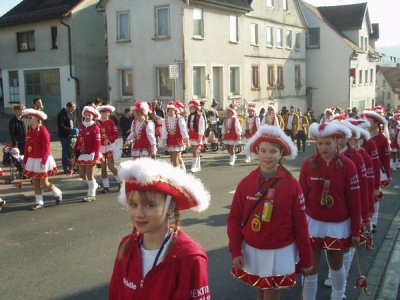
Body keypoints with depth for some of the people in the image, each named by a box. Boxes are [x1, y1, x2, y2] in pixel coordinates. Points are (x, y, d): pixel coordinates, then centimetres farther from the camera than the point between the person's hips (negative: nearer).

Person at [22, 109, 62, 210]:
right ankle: (39, 202, 16)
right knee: (35, 182, 8)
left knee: (44, 183, -1)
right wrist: (25, 160, 12)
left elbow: (46, 147, -19)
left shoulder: (43, 130, -15)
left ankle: (58, 193, 23)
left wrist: (44, 161, -23)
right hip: (32, 160, 7)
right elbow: (27, 147, 12)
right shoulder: (29, 131, 8)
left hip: (42, 161, -7)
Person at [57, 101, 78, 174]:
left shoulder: (70, 113, 12)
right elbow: (60, 125, -20)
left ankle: (70, 167, 21)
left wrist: (75, 129, 5)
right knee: (65, 152, -2)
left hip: (70, 135, 7)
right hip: (64, 136, -7)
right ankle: (66, 168, 5)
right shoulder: (61, 114, -13)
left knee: (70, 152, 11)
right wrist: (70, 130, -26)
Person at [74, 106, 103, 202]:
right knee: (82, 175, 12)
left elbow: (98, 144, -16)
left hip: (91, 154, -6)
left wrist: (96, 157, -21)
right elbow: (79, 140, 13)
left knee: (90, 175, 1)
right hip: (82, 154, 6)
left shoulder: (95, 127, -12)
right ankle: (94, 185, 37)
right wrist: (75, 151, 12)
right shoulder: (81, 126, 8)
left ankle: (91, 195, 14)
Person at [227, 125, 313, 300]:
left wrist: (306, 259, -2)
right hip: (251, 251, 2)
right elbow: (234, 219, -2)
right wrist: (235, 251, -7)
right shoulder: (246, 183, -6)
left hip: (280, 253, -2)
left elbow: (300, 225, -7)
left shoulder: (292, 185, -11)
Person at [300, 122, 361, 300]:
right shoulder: (308, 164, -8)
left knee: (336, 265, 19)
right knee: (310, 269, 4)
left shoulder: (347, 165, -11)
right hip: (312, 223, 0)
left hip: (338, 225, 0)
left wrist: (356, 231, -3)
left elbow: (354, 201, -6)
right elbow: (302, 196, -2)